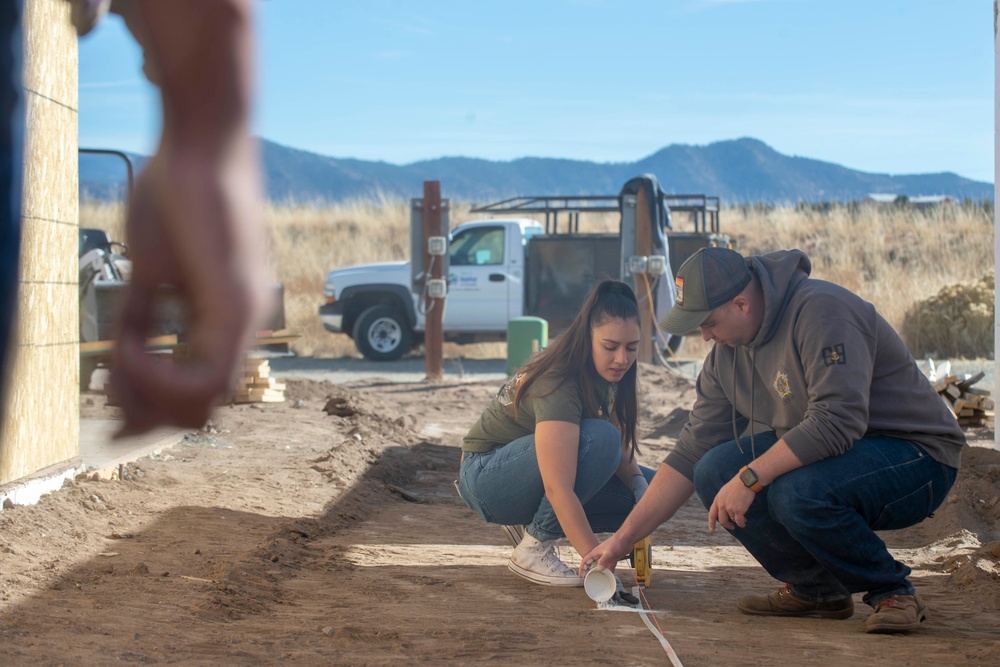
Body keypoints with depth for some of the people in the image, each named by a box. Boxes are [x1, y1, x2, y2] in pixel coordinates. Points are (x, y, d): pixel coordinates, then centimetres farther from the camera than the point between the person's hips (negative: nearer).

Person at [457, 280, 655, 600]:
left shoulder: (604, 375, -5)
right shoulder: (557, 384, -31)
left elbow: (622, 452, 4)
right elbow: (558, 488, -39)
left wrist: (639, 484, -18)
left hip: (528, 472, 9)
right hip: (486, 478, -9)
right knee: (598, 438, -32)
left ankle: (528, 524, 5)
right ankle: (533, 549, -18)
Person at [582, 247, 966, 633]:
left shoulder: (820, 311, -23)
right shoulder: (727, 353, 2)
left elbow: (837, 421, -33)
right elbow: (691, 454, 5)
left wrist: (749, 478, -30)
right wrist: (624, 538, 0)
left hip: (916, 458, -8)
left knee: (798, 492, -34)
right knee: (716, 472, -11)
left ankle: (892, 591, -9)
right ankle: (815, 587, 4)